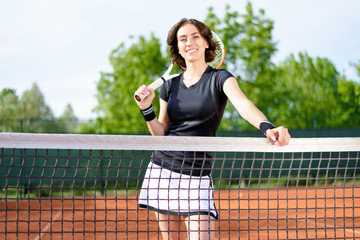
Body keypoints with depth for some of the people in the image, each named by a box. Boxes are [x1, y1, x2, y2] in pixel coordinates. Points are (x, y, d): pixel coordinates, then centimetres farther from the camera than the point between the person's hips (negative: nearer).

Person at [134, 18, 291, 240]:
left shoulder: (220, 78, -4)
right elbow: (160, 133, 12)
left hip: (197, 175, -4)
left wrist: (267, 127, -44)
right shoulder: (170, 85, 9)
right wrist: (146, 109, -6)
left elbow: (243, 104, -24)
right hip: (162, 170, 4)